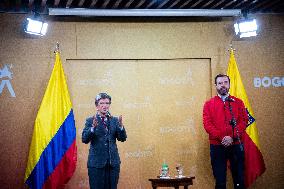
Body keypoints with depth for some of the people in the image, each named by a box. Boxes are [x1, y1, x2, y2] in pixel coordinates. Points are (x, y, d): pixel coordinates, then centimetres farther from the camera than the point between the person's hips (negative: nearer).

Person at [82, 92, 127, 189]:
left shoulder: (114, 120, 9)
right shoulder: (90, 120, 0)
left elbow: (122, 138, 2)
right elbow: (84, 139, -10)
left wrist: (121, 126, -17)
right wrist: (93, 127, -26)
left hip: (113, 163, 3)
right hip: (96, 163, -3)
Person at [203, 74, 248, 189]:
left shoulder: (238, 102, 9)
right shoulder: (209, 104, 7)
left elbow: (243, 121, 0)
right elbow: (207, 124, -3)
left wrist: (232, 137, -14)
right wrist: (221, 138, -15)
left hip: (236, 145, 1)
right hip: (217, 146, -1)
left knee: (239, 179, 4)